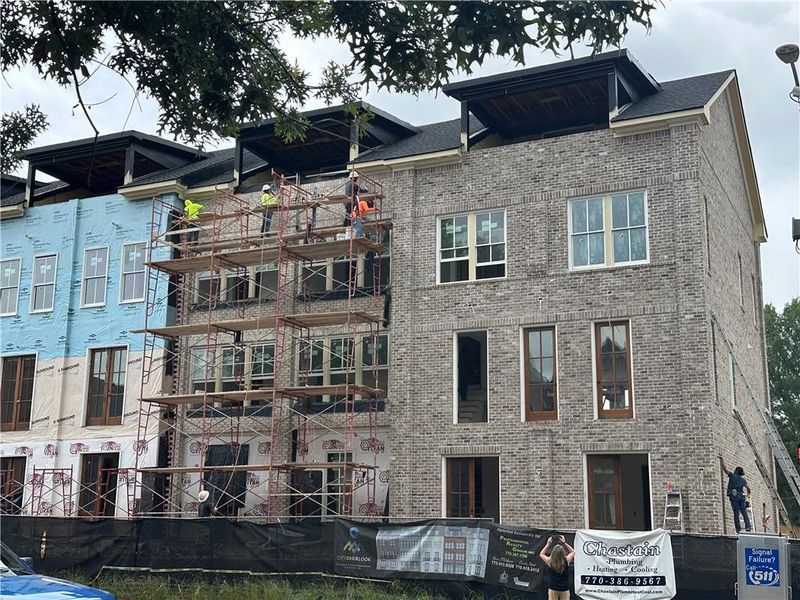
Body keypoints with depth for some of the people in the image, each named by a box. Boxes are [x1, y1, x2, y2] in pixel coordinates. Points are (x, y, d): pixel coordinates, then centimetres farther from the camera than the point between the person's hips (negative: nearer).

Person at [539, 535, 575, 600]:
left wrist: (548, 544, 13)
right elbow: (573, 552, 12)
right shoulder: (566, 560, -9)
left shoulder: (550, 561, -9)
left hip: (553, 589, 0)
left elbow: (541, 554, 13)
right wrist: (565, 543, 12)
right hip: (564, 589, 0)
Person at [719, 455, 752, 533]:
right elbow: (748, 488, 12)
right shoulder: (743, 479, 18)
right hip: (741, 496, 4)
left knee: (736, 513, -6)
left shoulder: (732, 475, 6)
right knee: (744, 512, 2)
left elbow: (724, 468, 2)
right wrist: (748, 493, 33)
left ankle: (738, 529, -11)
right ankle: (748, 526, -13)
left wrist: (721, 459, 12)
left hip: (734, 495, -4)